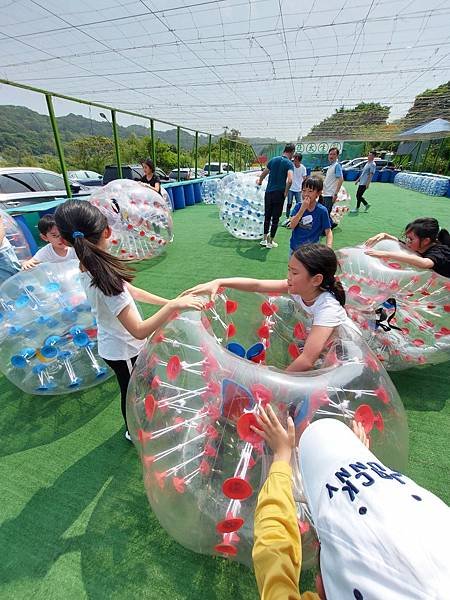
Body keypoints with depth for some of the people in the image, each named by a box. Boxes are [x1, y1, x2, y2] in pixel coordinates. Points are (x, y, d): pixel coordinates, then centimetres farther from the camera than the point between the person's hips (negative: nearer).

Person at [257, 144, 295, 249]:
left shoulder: (273, 160, 9)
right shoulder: (289, 163, -7)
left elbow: (263, 174, 20)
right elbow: (289, 180, -23)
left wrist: (259, 182, 39)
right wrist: (285, 192, -9)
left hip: (268, 193, 5)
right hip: (279, 194, -5)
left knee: (267, 216, 15)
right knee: (275, 218, 5)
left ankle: (265, 239, 21)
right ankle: (270, 242, 11)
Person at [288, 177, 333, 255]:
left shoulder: (322, 210, -12)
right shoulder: (298, 206, -5)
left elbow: (328, 231, -11)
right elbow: (292, 225, -16)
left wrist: (329, 247, -29)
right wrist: (302, 208, -22)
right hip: (294, 248, 3)